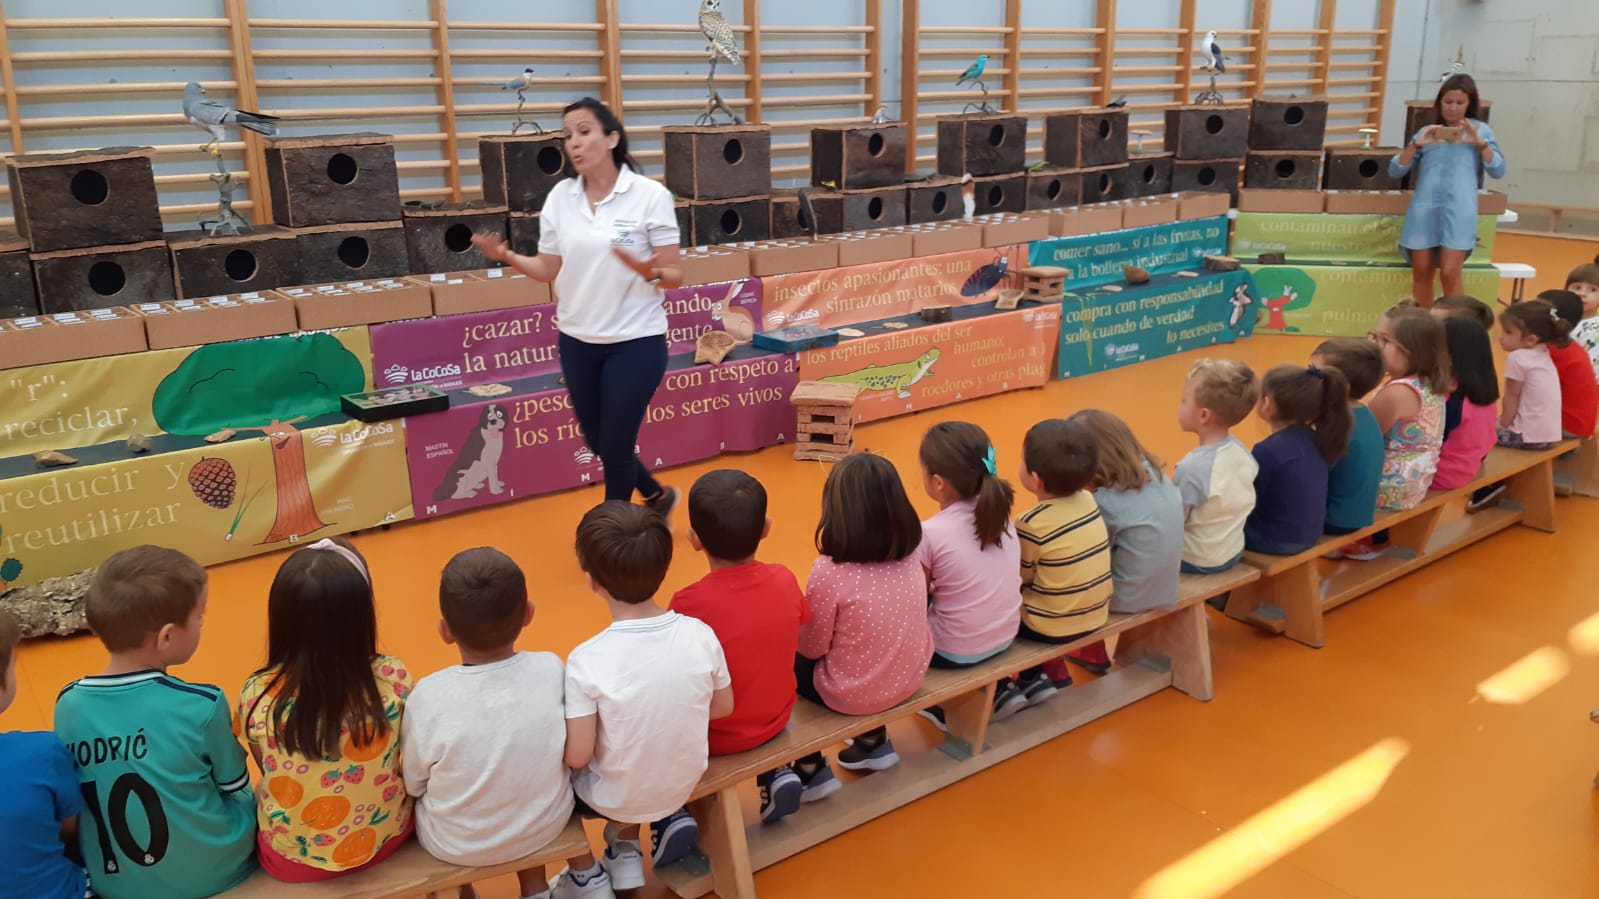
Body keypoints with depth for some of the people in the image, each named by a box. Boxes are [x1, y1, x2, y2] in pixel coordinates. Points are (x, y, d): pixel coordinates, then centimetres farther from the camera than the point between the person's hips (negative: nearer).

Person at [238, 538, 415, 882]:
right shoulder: (393, 678, -20)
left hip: (293, 859, 0)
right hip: (387, 837, 0)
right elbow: (408, 763, -3)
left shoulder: (257, 695, -20)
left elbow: (269, 773, -1)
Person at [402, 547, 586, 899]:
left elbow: (413, 785, -11)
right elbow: (570, 754, -6)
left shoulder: (429, 697, -27)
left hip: (457, 846, -1)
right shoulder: (553, 670, -21)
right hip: (548, 824, 2)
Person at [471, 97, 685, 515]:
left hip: (635, 342, -5)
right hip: (577, 342, 5)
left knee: (615, 445, 2)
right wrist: (508, 257, -11)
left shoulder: (651, 195, -10)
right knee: (598, 442, 16)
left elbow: (674, 276, -9)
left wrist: (649, 271, -30)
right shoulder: (559, 197, 2)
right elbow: (550, 269, 6)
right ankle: (657, 496, 43)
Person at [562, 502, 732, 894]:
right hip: (683, 784, 4)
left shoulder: (587, 660, -28)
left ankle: (585, 876, 30)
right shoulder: (700, 634, -17)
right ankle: (626, 851, 25)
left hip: (616, 797, -3)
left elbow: (577, 756, -22)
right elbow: (723, 708, -3)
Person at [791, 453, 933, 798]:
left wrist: (796, 626, 7)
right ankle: (874, 740, 38)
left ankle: (811, 768, 24)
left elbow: (811, 648, -13)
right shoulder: (911, 559, -8)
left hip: (850, 696, -5)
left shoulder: (829, 571, -25)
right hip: (907, 680, 6)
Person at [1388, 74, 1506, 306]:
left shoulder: (1480, 130, 13)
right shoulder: (1426, 132, 16)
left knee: (1450, 273, -12)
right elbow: (1394, 171, 8)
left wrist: (1480, 143, -7)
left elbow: (1498, 171, 4)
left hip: (1459, 209, -2)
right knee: (1421, 272, 2)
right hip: (1425, 207, 2)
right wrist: (1416, 144, -5)